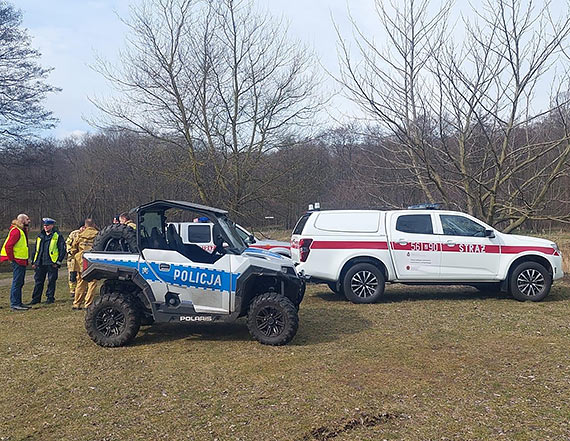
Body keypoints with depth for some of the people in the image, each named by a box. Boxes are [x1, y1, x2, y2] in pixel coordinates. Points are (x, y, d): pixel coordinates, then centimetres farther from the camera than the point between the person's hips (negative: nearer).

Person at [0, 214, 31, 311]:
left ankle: (18, 303, 20)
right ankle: (14, 304, -3)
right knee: (17, 282, -7)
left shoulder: (22, 231, 16)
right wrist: (12, 259, -15)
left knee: (20, 283, 14)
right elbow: (8, 246, -21)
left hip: (22, 261, 10)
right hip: (18, 261, -10)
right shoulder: (16, 231, -15)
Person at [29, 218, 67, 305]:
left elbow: (63, 250, -4)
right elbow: (36, 249, 21)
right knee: (38, 281, 8)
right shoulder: (40, 236, 14)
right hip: (40, 263, 5)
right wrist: (34, 262, 16)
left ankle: (50, 298, 12)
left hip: (52, 264, -5)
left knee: (51, 281, 2)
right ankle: (36, 299, 15)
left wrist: (58, 262, -9)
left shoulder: (58, 236, -3)